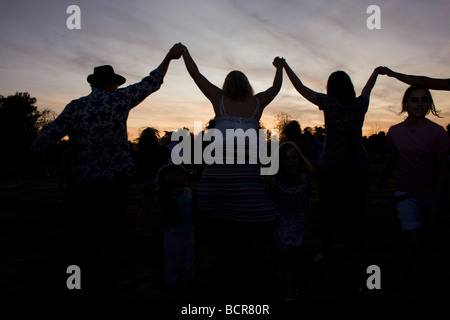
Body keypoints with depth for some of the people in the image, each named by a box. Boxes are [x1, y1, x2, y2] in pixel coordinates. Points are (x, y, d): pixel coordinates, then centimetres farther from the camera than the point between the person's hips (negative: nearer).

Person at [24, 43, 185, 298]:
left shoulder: (75, 107, 6)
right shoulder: (118, 99, -2)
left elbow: (48, 137, 7)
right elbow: (151, 83, 5)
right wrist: (170, 57, 16)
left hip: (84, 182, 4)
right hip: (114, 181, -3)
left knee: (87, 238, 16)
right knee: (108, 241, -1)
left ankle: (89, 289, 27)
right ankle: (102, 292, -3)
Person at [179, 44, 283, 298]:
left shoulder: (220, 99, 8)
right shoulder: (257, 103, 11)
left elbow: (195, 73, 16)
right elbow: (277, 87, 31)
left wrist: (184, 52, 33)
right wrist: (280, 66, 49)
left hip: (219, 170, 0)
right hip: (247, 171, 0)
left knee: (224, 232, 9)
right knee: (246, 235, 7)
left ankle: (227, 287, 18)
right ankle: (246, 288, 17)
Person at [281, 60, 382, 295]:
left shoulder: (330, 102, -2)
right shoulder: (360, 104, 7)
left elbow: (300, 87, 7)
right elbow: (368, 88, 29)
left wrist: (284, 66, 20)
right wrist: (376, 71, 50)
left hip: (330, 170, -2)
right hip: (358, 170, 2)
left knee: (328, 215, 17)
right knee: (354, 222, 0)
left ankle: (325, 254, 41)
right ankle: (355, 280, -4)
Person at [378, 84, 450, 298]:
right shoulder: (395, 132, -3)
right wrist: (384, 177, 32)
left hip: (431, 194, 0)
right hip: (405, 192, 0)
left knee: (423, 241, 7)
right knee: (415, 242, -11)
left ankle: (416, 278, 32)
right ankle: (414, 290, 5)